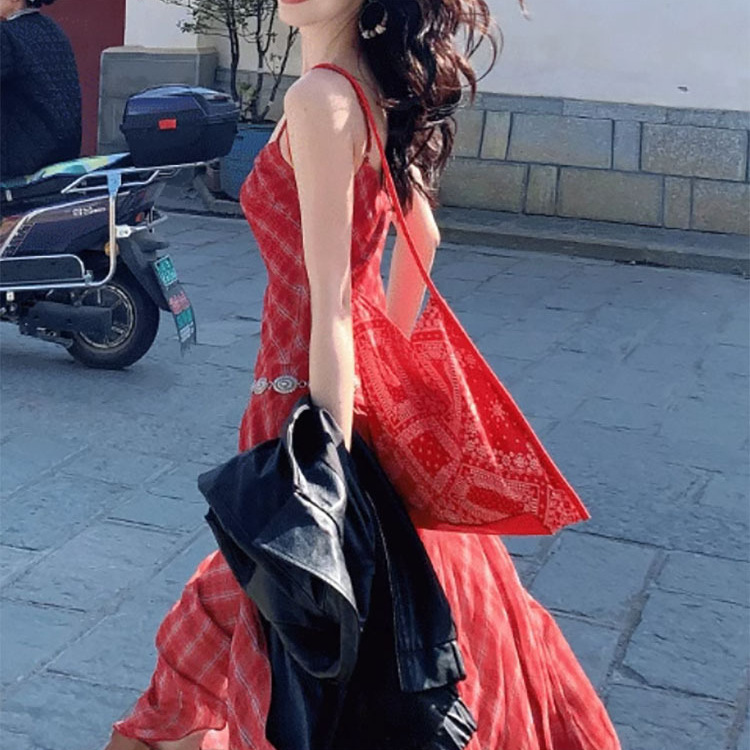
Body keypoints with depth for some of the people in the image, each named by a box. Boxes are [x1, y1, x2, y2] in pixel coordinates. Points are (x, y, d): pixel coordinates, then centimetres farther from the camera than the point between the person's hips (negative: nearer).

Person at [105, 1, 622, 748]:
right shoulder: (379, 94, 6)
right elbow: (422, 238, 19)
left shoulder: (320, 98, -20)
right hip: (370, 379, 9)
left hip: (312, 384, -9)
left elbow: (328, 300, -24)